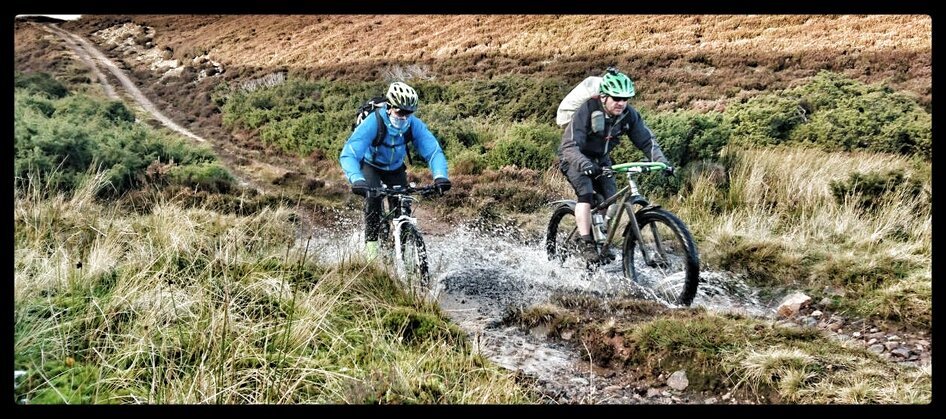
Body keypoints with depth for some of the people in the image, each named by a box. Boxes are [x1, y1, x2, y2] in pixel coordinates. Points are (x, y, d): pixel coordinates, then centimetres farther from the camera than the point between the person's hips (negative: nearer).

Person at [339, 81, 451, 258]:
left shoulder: (414, 125, -27)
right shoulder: (373, 122, -36)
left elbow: (434, 151, -30)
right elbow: (348, 154, -44)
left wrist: (440, 176, -49)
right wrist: (357, 180, -61)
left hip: (395, 168, 3)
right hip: (370, 165, -3)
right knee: (374, 196, -28)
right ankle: (371, 242, -12)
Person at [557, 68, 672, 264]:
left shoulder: (629, 114, -16)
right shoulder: (587, 110, -31)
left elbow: (647, 140, -13)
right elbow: (570, 146, -38)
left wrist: (661, 161, -30)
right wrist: (585, 164, -55)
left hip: (600, 158, 5)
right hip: (576, 158, -5)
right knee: (586, 194, -25)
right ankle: (586, 245, -20)